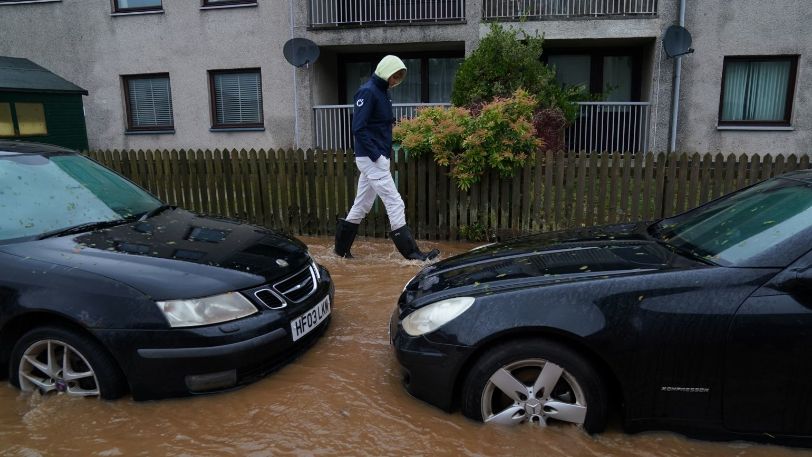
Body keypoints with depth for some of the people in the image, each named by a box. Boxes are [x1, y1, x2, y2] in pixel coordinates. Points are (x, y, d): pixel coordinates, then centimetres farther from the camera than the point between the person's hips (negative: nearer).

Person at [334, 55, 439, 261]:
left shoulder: (382, 91, 15)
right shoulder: (368, 92, -13)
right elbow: (358, 128, -19)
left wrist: (384, 153, 10)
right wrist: (376, 155, -20)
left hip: (378, 157, 9)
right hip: (371, 159, -9)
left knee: (362, 205, 14)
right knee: (395, 204, -8)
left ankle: (341, 248, 24)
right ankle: (411, 252, -2)